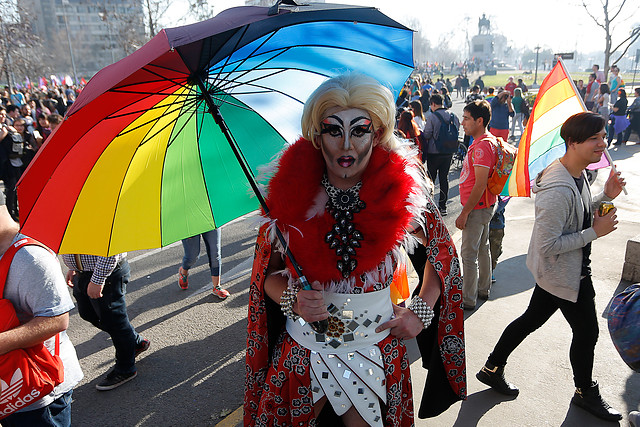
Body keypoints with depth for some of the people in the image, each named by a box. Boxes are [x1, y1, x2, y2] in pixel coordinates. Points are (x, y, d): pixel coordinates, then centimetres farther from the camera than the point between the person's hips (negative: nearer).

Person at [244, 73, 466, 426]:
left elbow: (442, 250, 5)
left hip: (377, 352, 0)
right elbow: (266, 274, -1)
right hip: (303, 351, 1)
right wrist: (292, 299, -20)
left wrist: (421, 310, -2)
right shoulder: (291, 195, -12)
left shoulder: (400, 193, -13)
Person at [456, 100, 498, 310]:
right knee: (482, 249, 20)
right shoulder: (485, 141, 10)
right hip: (483, 206, 10)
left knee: (468, 254, 0)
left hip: (477, 208, -10)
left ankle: (468, 299, 11)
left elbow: (480, 185, -26)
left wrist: (464, 213, -21)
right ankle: (483, 289, 35)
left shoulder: (482, 146, -23)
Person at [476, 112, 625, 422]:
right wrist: (595, 232, -22)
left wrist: (606, 196, 2)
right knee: (587, 331, 11)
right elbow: (548, 245, -30)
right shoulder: (558, 190, -31)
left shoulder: (577, 174, 2)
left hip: (559, 271, 9)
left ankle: (492, 369, 35)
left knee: (531, 320, 19)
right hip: (565, 276, -9)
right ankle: (585, 392, 39)